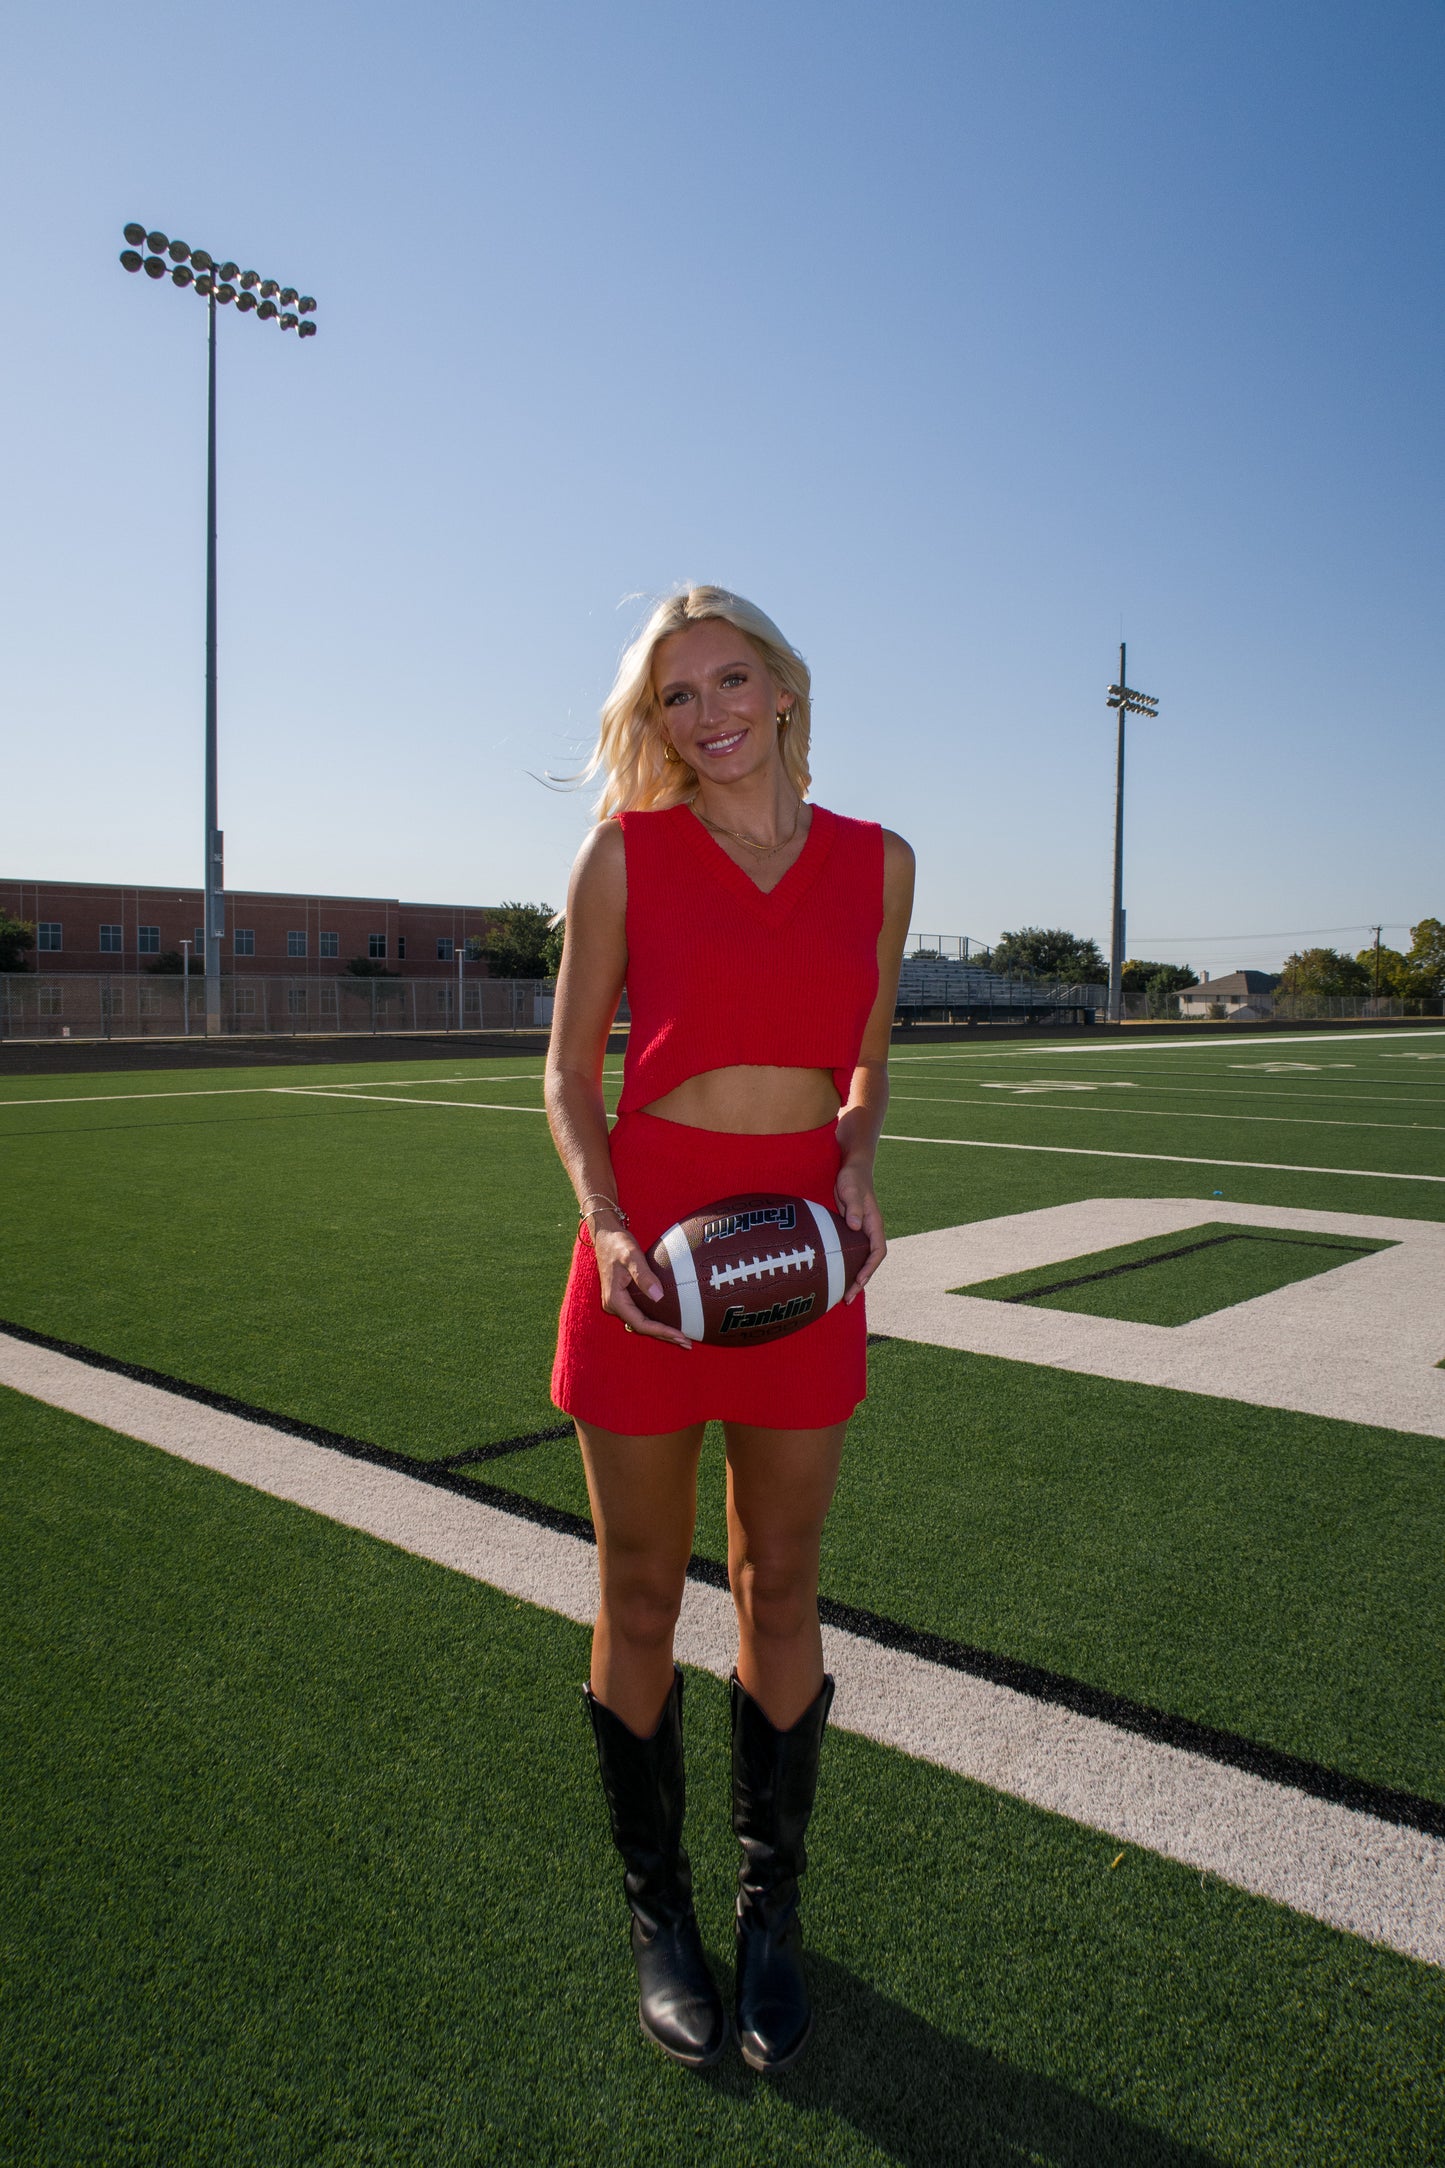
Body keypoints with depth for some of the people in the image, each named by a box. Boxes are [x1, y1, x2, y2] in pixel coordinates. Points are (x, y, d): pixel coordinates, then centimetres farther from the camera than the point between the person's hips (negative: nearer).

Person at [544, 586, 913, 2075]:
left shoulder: (877, 863, 5)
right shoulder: (624, 853, -1)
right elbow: (569, 1071, 3)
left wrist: (856, 1164, -4)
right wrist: (603, 1222, -13)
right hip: (646, 1243, -1)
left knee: (781, 1590, 13)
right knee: (640, 1597, 10)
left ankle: (771, 1907, 35)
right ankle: (657, 1910, 33)